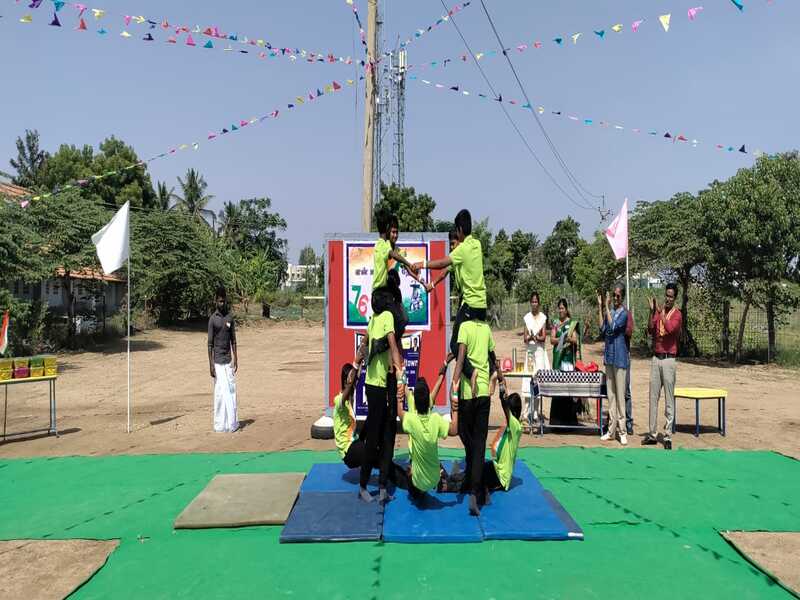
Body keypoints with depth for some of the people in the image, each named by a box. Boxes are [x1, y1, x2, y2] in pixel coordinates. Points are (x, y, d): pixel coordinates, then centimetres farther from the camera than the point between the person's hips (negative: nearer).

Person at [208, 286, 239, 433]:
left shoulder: (230, 317, 7)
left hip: (228, 360, 4)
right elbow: (210, 344, -6)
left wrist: (236, 360, 6)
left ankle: (232, 422, 15)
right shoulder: (213, 319, -6)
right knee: (220, 392, -3)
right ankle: (220, 424, 7)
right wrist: (211, 365, -10)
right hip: (218, 362, -4)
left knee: (231, 391, 6)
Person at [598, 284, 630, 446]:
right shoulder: (609, 311, 12)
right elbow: (602, 330, 1)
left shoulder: (624, 313, -7)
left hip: (619, 357, -6)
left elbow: (613, 327, -20)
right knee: (610, 394, 9)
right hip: (609, 355, 6)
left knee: (620, 394, -5)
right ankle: (611, 430, 14)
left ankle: (622, 431, 1)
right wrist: (600, 308, -1)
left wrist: (607, 307, -18)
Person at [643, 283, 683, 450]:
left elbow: (670, 329, -23)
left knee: (669, 399, -3)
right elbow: (651, 330, -2)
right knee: (653, 397, 8)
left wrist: (661, 313, -19)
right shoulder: (658, 311, 11)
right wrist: (652, 311, -9)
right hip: (655, 358, 6)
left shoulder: (677, 314, -5)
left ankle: (668, 436, 2)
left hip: (669, 359, -6)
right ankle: (652, 434, 15)